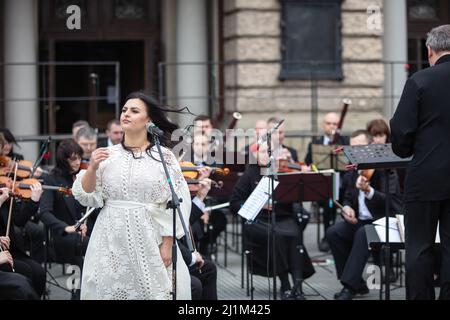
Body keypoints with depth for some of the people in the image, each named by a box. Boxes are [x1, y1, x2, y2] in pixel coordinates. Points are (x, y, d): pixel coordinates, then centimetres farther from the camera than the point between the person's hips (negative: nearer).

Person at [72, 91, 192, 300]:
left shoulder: (164, 156, -2)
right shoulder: (107, 155, 5)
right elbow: (87, 197, 3)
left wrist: (167, 244, -8)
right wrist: (92, 168, -13)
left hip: (150, 241, -2)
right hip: (111, 242, 2)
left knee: (152, 290, 0)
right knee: (110, 289, 5)